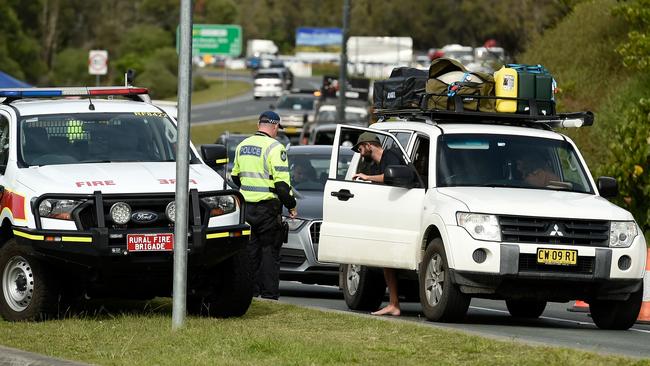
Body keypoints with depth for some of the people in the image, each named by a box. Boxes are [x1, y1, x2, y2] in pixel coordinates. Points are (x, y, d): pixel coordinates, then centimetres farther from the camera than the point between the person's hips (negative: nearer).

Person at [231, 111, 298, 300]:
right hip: (267, 206, -6)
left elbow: (235, 175, 21)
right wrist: (291, 206, -7)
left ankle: (250, 291, 14)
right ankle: (269, 293, -1)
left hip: (246, 206, 6)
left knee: (250, 249, 12)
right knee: (270, 250, 0)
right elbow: (281, 182, -16)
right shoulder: (274, 147, -13)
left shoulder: (243, 146, 10)